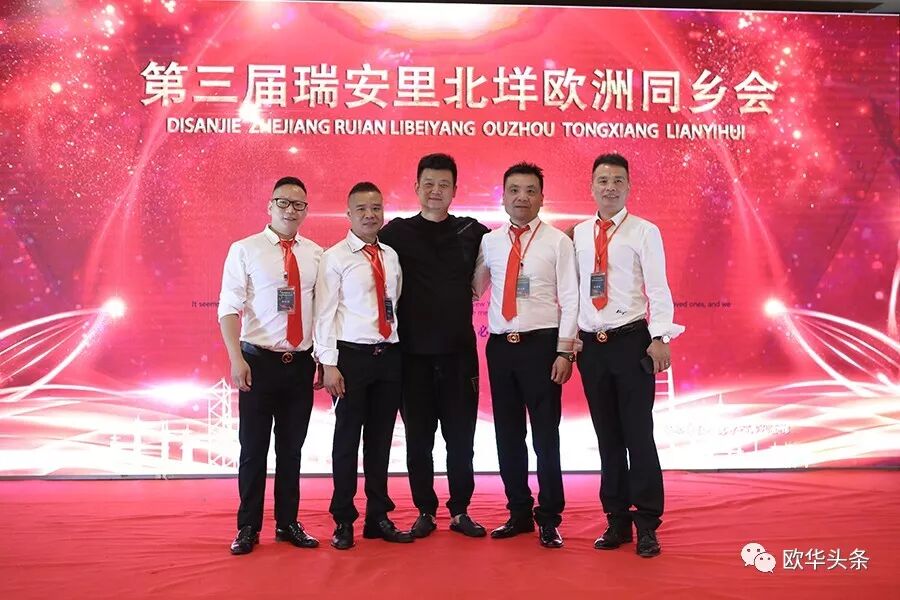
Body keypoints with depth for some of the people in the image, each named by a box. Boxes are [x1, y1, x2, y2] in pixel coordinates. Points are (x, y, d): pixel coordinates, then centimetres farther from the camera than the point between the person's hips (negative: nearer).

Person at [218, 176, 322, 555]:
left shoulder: (316, 255, 7)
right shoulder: (244, 250, -3)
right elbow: (229, 308, -7)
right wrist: (236, 359, -16)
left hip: (301, 363, 3)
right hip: (259, 362, -3)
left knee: (292, 448, 13)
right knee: (254, 448, 6)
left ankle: (287, 523, 27)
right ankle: (248, 527, 21)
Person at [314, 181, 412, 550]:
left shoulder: (391, 256, 11)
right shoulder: (335, 257, -4)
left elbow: (396, 305, 13)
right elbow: (324, 313, -8)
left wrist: (397, 345, 7)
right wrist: (329, 364, -13)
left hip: (389, 355, 5)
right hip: (352, 355, -5)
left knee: (381, 438, 12)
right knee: (347, 439, 4)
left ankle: (378, 517, 24)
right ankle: (343, 521, 17)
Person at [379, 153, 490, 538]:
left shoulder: (472, 232, 4)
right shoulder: (396, 232, 1)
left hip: (459, 351, 1)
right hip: (413, 353, -1)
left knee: (461, 437, 6)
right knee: (418, 439, 8)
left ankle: (460, 512, 20)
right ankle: (425, 512, 21)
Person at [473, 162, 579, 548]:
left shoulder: (558, 242, -2)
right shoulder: (489, 242, 8)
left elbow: (570, 299, -5)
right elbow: (473, 289, 13)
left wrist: (564, 351, -10)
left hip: (541, 344, -4)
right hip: (500, 346, 4)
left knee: (545, 435, 2)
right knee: (507, 434, 11)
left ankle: (549, 519, 15)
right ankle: (519, 512, 25)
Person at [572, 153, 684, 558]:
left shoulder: (644, 232, -1)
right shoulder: (578, 234, 11)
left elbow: (658, 288, -7)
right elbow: (574, 288, 10)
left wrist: (660, 337, -16)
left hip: (631, 341, -4)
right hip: (591, 343, 4)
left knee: (638, 433, 0)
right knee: (607, 436, 10)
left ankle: (646, 525, 12)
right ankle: (617, 520, 21)